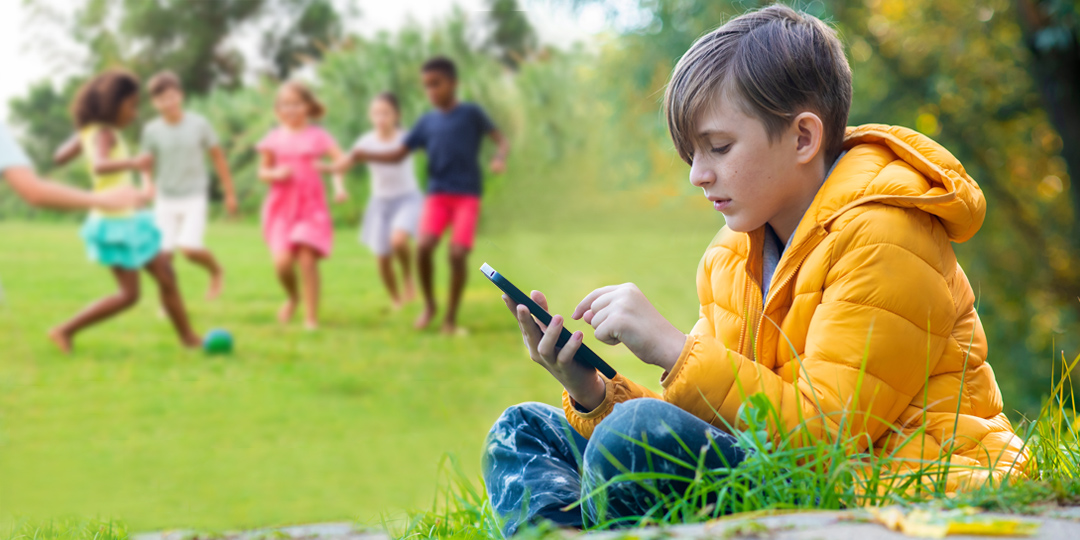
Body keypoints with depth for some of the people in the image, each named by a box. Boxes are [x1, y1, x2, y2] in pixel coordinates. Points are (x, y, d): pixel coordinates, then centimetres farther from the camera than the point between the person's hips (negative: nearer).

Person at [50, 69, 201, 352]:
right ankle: (65, 331, 2)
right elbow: (100, 166, -41)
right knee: (129, 294, -6)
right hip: (114, 222, -10)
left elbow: (60, 156, 20)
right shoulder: (103, 134, -19)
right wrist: (132, 163, -59)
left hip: (126, 218, 10)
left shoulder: (91, 130, 7)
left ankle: (188, 337, 24)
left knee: (166, 275, 14)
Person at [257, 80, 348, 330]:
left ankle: (311, 317, 2)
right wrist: (275, 174, -10)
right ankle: (292, 296, 20)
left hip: (311, 206, -1)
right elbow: (262, 171, 13)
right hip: (282, 206, 1)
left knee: (307, 259, -12)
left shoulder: (317, 135, 0)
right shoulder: (274, 138, 6)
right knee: (283, 262, -13)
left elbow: (341, 159, -11)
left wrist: (339, 183, -29)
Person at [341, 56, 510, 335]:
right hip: (437, 194, 2)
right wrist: (364, 155, -3)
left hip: (467, 195, -2)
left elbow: (501, 139, 0)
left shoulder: (471, 113, 2)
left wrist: (499, 158, -22)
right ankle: (429, 304, 6)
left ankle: (451, 317, 3)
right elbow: (397, 154, 11)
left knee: (458, 253, -14)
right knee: (424, 246, -18)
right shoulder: (427, 122, 10)